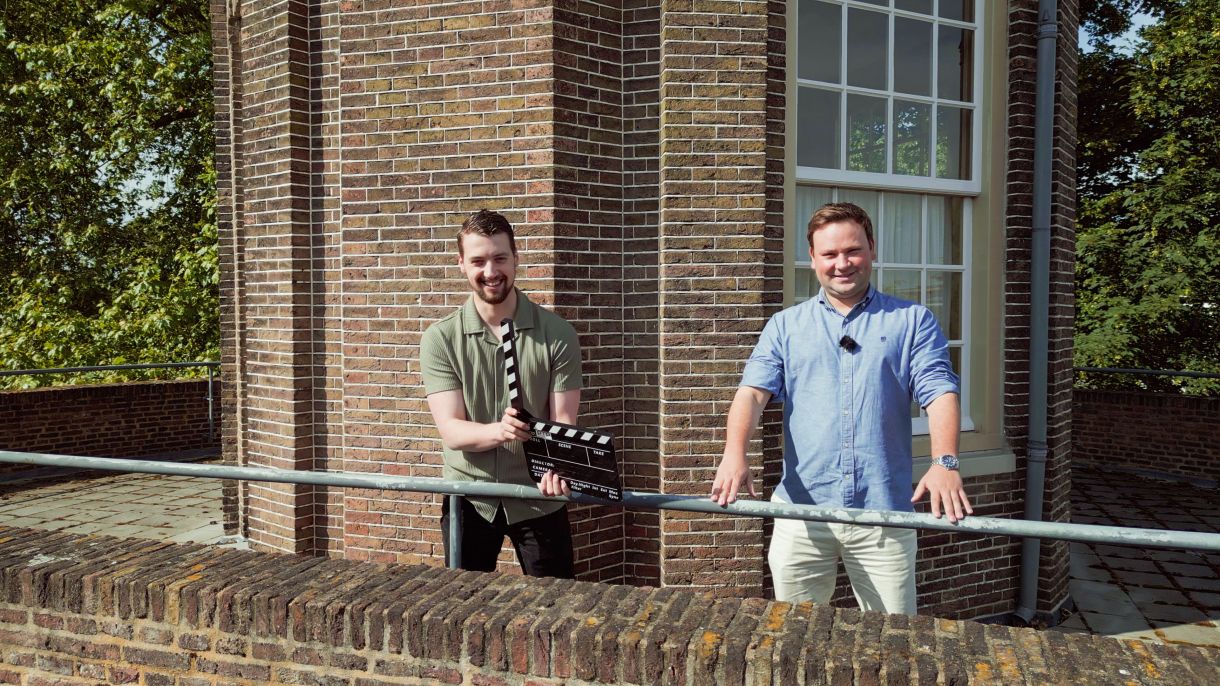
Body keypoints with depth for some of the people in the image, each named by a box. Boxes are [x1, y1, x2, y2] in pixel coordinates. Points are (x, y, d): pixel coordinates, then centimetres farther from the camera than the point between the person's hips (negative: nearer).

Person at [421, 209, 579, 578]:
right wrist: (497, 430, -34)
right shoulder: (440, 339, -6)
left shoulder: (556, 334, -7)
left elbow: (563, 421, -8)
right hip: (469, 499, 1)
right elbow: (451, 430, -12)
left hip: (538, 498, -1)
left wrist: (557, 468, -30)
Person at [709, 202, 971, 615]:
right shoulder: (785, 326, 11)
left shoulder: (912, 321, 9)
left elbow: (940, 392, -3)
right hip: (801, 512, 1)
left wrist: (944, 462, -22)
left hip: (885, 514, -1)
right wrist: (734, 454, -21)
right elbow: (753, 391, -2)